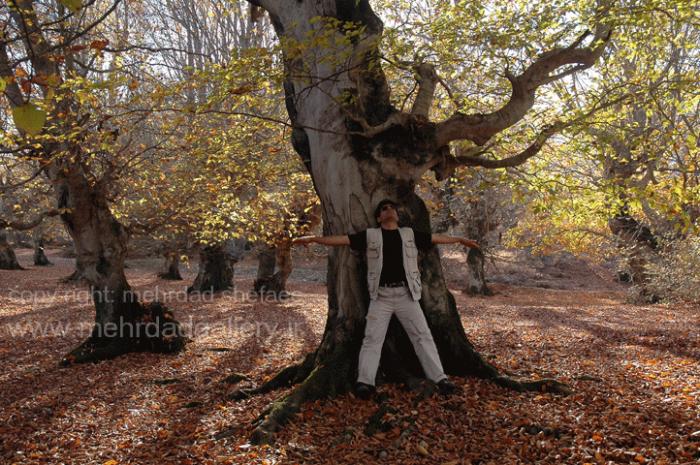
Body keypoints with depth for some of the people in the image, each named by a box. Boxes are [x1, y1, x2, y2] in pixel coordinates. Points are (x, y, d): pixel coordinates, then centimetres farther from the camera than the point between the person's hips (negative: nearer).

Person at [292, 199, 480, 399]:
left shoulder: (410, 234, 12)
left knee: (422, 335, 2)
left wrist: (460, 239, 21)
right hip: (381, 296, -1)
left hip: (406, 294, 1)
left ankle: (440, 378, 5)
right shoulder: (370, 235, 6)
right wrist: (313, 238, -5)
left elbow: (437, 238, 18)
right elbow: (342, 239, 2)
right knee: (372, 338, -4)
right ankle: (365, 382, -3)